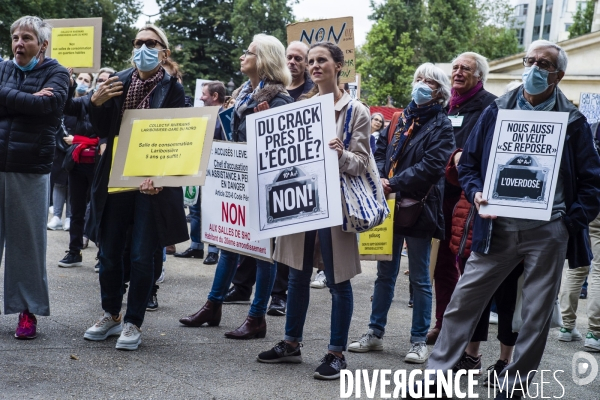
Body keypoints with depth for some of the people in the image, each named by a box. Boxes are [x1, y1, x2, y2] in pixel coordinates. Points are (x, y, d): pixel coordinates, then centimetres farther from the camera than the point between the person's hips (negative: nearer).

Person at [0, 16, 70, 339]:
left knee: (27, 239, 2)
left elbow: (49, 104, -15)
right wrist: (30, 99, -10)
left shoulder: (55, 73, 3)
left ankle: (27, 309, 10)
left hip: (30, 169, -3)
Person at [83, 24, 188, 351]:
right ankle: (111, 315, 26)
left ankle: (133, 323, 13)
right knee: (109, 253, 9)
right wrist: (97, 103, -13)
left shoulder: (173, 89, -4)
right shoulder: (118, 82, 5)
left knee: (141, 257, 0)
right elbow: (103, 132, 6)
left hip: (152, 182, -3)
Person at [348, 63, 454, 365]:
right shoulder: (401, 119, 13)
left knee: (419, 278, 3)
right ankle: (375, 333, 21)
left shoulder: (440, 126, -5)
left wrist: (394, 184, -20)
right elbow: (381, 151, 12)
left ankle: (419, 341, 12)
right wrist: (379, 180, -7)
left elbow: (431, 165, -17)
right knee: (385, 273, 12)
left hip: (419, 209, -5)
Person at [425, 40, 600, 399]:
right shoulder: (496, 112, 6)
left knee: (537, 314, 6)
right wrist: (476, 194, -8)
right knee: (463, 301, 2)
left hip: (548, 231, -1)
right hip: (497, 227, 1)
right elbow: (469, 164, 10)